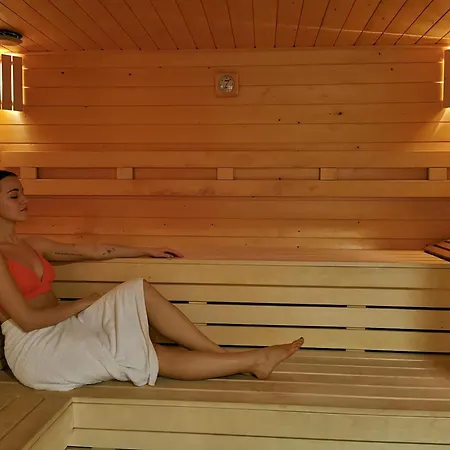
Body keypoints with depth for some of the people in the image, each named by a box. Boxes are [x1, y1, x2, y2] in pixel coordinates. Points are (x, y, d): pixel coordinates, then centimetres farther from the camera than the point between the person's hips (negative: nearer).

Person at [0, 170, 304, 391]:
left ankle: (223, 355, -13)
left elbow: (92, 251, 17)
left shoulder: (31, 245, 14)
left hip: (63, 329, 7)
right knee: (156, 358, -16)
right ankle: (252, 360, -10)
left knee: (140, 292, -14)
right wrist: (83, 304, -5)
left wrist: (146, 251, 17)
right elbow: (27, 320, -17)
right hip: (35, 347, -7)